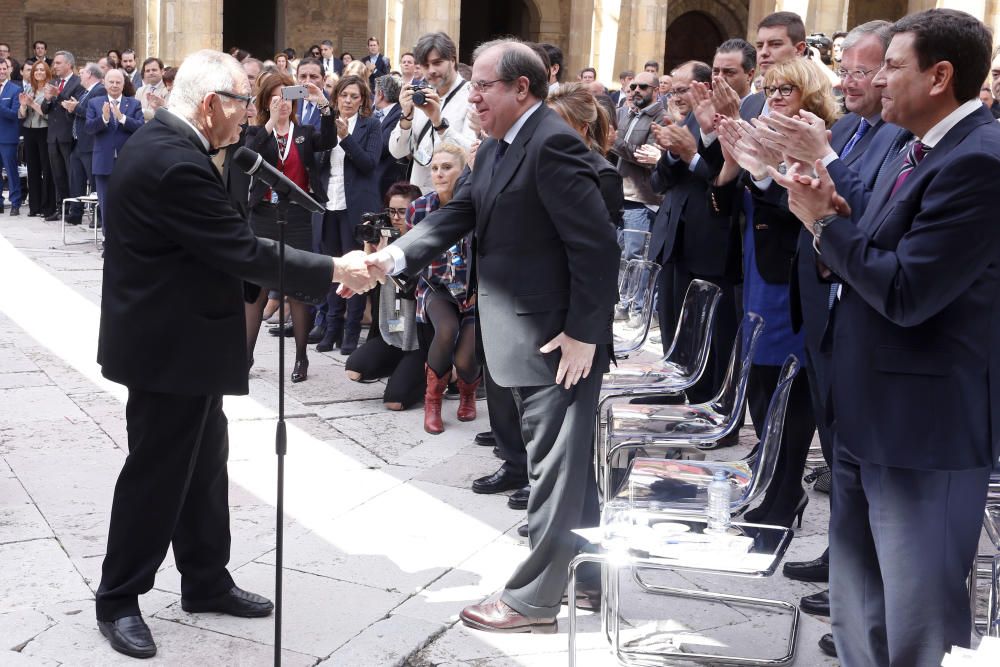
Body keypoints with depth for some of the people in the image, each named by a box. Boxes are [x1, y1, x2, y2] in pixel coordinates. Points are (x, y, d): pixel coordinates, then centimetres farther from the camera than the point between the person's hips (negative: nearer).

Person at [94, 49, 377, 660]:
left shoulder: (164, 143, 7)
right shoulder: (176, 162, -26)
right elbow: (243, 251, -25)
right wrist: (333, 270, -18)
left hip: (178, 335, 10)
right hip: (170, 346, -10)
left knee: (204, 462, 18)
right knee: (157, 470, 3)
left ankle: (207, 581, 31)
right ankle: (118, 601, 18)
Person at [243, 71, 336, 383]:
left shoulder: (305, 131, 7)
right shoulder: (256, 132, 4)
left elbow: (328, 142, -13)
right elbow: (249, 157, -17)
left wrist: (324, 106, -25)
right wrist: (271, 123, -25)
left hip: (297, 216, 0)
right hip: (264, 215, 0)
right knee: (257, 286, 5)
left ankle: (301, 357, 11)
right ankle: (246, 352, 15)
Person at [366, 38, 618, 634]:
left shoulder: (552, 143, -19)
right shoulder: (496, 149, 11)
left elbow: (597, 244, -23)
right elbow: (456, 217, 7)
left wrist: (583, 333, -22)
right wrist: (397, 255, -9)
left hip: (561, 340, -10)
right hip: (530, 335, 10)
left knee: (555, 465, 2)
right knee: (567, 460, 20)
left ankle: (536, 599, 13)